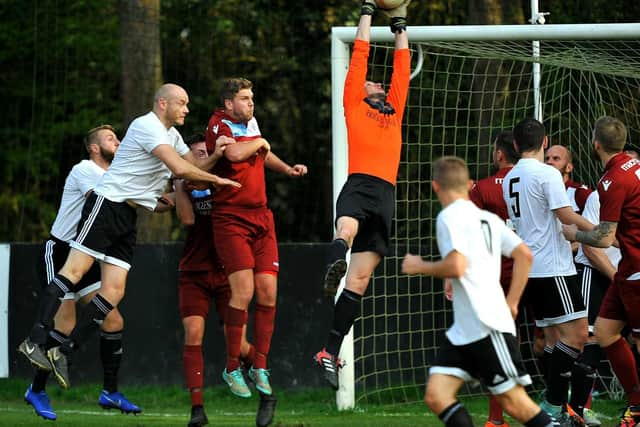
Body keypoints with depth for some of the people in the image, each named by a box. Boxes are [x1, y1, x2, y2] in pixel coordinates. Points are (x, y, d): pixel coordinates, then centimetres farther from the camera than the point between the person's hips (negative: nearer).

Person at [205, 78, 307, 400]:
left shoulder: (251, 123, 15)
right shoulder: (219, 125, -7)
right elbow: (235, 153, -28)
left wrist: (288, 169, 21)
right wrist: (259, 142, -9)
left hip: (261, 217, 7)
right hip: (231, 219, -7)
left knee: (268, 292, 0)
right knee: (243, 291, -16)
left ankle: (259, 367, 10)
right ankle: (232, 368, -5)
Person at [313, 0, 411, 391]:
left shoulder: (394, 110, 29)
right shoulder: (354, 105, 16)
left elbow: (402, 66, 34)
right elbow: (361, 54, 17)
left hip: (387, 194, 4)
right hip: (360, 183, -4)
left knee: (360, 279, -1)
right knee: (347, 229, -39)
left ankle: (330, 353, -1)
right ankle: (333, 268, -67)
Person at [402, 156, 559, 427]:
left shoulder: (450, 217, -8)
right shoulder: (488, 218, 17)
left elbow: (456, 266, -21)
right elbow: (524, 255, 14)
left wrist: (419, 267, -3)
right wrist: (511, 302, 18)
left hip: (489, 326, -9)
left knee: (514, 403, -5)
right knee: (436, 395, -1)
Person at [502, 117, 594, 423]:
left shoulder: (509, 179, 14)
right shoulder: (547, 174, -11)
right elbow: (567, 216, -15)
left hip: (527, 270, 9)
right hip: (553, 267, -9)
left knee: (554, 337, 10)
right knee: (576, 334, -10)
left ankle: (557, 408, 7)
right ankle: (553, 406, -15)